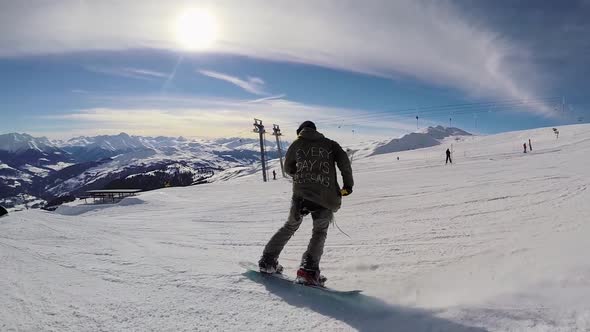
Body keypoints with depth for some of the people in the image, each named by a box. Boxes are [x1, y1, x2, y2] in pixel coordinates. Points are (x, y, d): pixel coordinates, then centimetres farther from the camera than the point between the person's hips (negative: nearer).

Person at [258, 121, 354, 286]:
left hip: (301, 194, 1)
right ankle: (308, 270, 0)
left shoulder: (296, 144, 16)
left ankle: (268, 261, 22)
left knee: (290, 227, 22)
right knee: (319, 233, 16)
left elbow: (288, 169, 24)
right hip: (326, 198, -1)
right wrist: (348, 184, 8)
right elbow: (344, 162, -1)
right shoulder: (330, 144, 14)